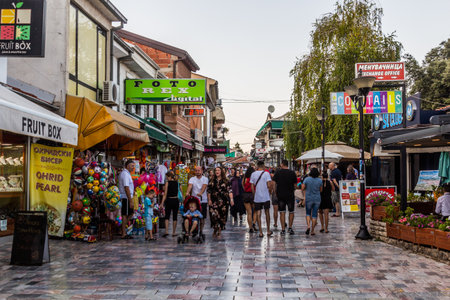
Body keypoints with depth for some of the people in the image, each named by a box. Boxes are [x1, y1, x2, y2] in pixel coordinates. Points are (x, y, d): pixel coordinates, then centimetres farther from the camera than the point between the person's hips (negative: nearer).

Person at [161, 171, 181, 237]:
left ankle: (166, 231, -12)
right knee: (175, 217, 7)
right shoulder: (177, 183, 6)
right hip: (176, 200, 3)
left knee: (167, 216, 3)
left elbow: (165, 194, -8)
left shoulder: (167, 183, -6)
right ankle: (173, 233, 10)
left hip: (169, 200, -3)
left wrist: (162, 203, -6)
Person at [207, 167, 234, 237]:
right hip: (214, 201, 0)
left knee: (222, 216, 1)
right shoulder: (212, 181, 10)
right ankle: (215, 230, 0)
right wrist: (209, 200, -1)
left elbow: (229, 191, 0)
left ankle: (219, 231, 14)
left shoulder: (225, 181, 5)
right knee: (214, 215, -16)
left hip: (224, 201, 0)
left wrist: (231, 199, -11)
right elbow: (209, 191, 10)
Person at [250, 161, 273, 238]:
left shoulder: (253, 174, 2)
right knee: (267, 213, 12)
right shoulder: (266, 173, -6)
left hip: (257, 197, 1)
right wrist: (270, 192, 6)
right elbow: (269, 185, -11)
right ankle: (268, 231, 17)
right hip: (266, 197, -1)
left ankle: (260, 232, 2)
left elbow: (252, 187, 3)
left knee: (258, 214, 4)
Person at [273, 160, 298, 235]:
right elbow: (295, 185, 0)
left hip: (280, 195, 1)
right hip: (290, 195, 0)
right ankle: (290, 228, 10)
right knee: (291, 212, 14)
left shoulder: (278, 172, -2)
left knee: (282, 212, 6)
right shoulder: (292, 173, -3)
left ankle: (283, 230, 5)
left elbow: (273, 183, -4)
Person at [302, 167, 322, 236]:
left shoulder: (307, 179, -9)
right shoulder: (319, 180, -5)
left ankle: (308, 225, -9)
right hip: (317, 199, 1)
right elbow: (320, 190, 4)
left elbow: (302, 188, -6)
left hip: (309, 199, -1)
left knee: (308, 213, 15)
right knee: (314, 215, 6)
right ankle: (312, 230, 5)